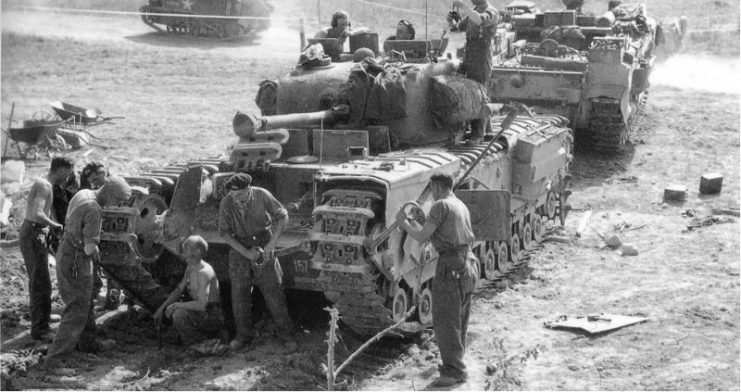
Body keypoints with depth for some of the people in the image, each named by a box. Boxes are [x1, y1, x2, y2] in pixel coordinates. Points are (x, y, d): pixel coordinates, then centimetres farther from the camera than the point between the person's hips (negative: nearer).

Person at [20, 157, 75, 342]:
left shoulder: (44, 184, 16)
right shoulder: (45, 186, -16)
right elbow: (37, 214, -28)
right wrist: (55, 226, -17)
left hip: (36, 234, 10)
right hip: (33, 235, -10)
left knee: (38, 280, 24)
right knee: (41, 283, -9)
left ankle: (43, 315, 41)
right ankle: (39, 329, -7)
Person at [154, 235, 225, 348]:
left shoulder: (204, 272, -24)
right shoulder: (190, 267, 7)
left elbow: (201, 305, -30)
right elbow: (179, 289, 16)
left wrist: (176, 305, -21)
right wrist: (161, 308, 6)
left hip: (212, 317, -10)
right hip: (200, 312, 10)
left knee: (179, 314, -29)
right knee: (169, 311, 15)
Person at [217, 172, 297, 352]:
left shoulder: (262, 196, -17)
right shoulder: (226, 203, -15)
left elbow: (283, 216, -8)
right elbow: (224, 232, -8)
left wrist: (272, 244, -17)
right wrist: (245, 252, -18)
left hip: (263, 247, -1)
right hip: (239, 249, 1)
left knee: (274, 291, 0)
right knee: (239, 293, 4)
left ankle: (286, 334, 10)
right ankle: (243, 334, 20)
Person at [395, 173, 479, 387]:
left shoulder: (441, 205, -9)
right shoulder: (462, 206, 18)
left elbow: (422, 237, -12)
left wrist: (404, 223, 6)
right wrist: (415, 225, 27)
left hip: (451, 267, -9)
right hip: (469, 264, 9)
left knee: (446, 320, -6)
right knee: (459, 319, 17)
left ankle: (454, 371, -7)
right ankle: (454, 362, 26)